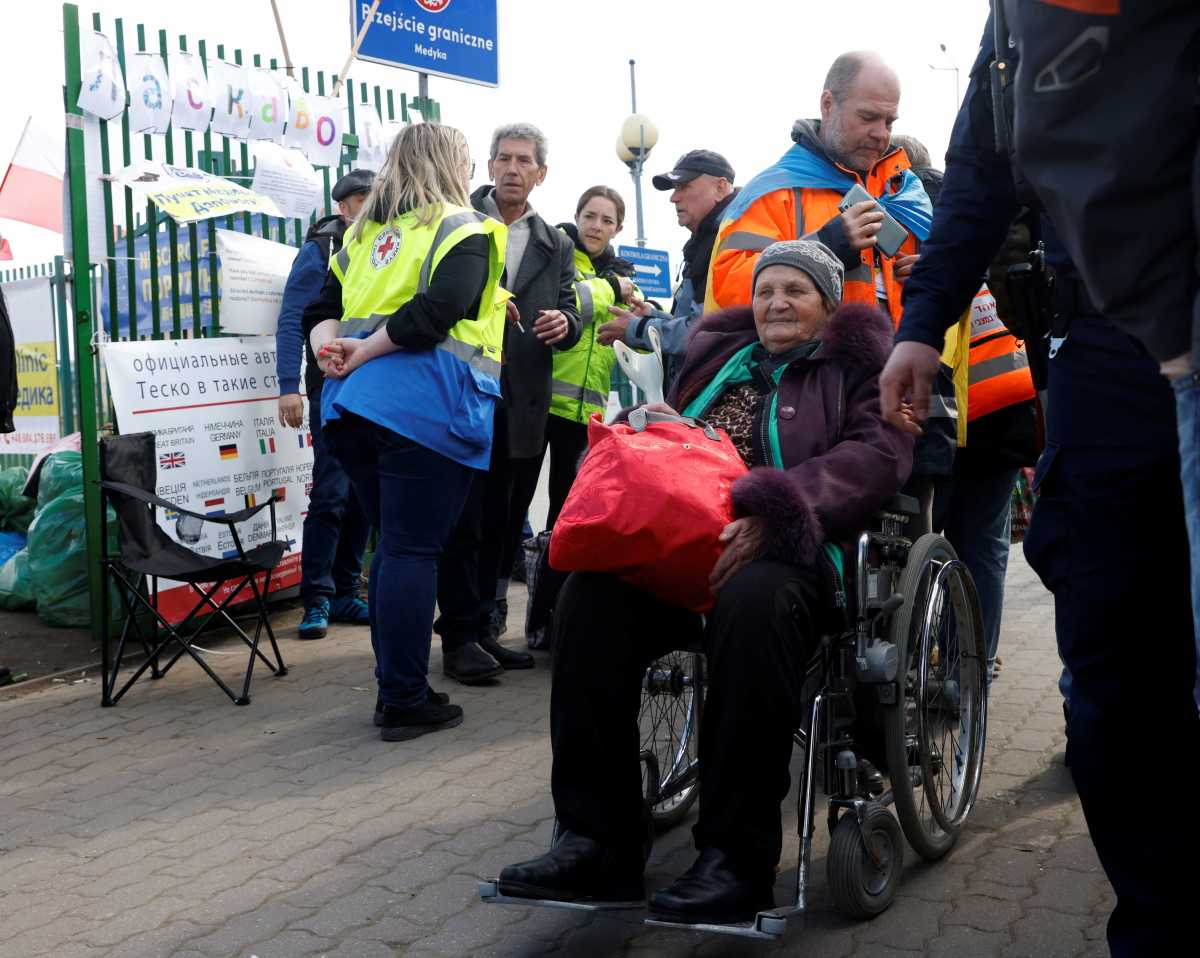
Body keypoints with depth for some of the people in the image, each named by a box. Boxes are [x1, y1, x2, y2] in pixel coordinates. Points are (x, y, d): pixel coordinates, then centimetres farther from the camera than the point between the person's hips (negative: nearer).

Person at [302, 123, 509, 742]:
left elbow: (322, 311, 15)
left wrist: (332, 347, -4)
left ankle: (394, 688, 21)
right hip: (425, 406, -7)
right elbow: (438, 312, -16)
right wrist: (364, 353, -10)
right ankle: (406, 702, 1)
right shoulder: (464, 231, -1)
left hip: (357, 408, 7)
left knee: (394, 545, 16)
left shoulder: (366, 233, 21)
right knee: (414, 551, -4)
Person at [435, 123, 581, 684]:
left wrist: (563, 322, -11)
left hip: (522, 406, 4)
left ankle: (486, 628, 18)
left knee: (504, 524, 9)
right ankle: (461, 637, 1)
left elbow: (569, 315, 13)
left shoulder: (555, 246, 17)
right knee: (464, 520, -4)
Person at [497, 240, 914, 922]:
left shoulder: (856, 363, 14)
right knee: (591, 592, -27)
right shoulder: (719, 354, 30)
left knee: (754, 601, -39)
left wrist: (773, 514, -21)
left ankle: (737, 858, -30)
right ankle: (599, 841, -23)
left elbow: (877, 453, -5)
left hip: (792, 549, -4)